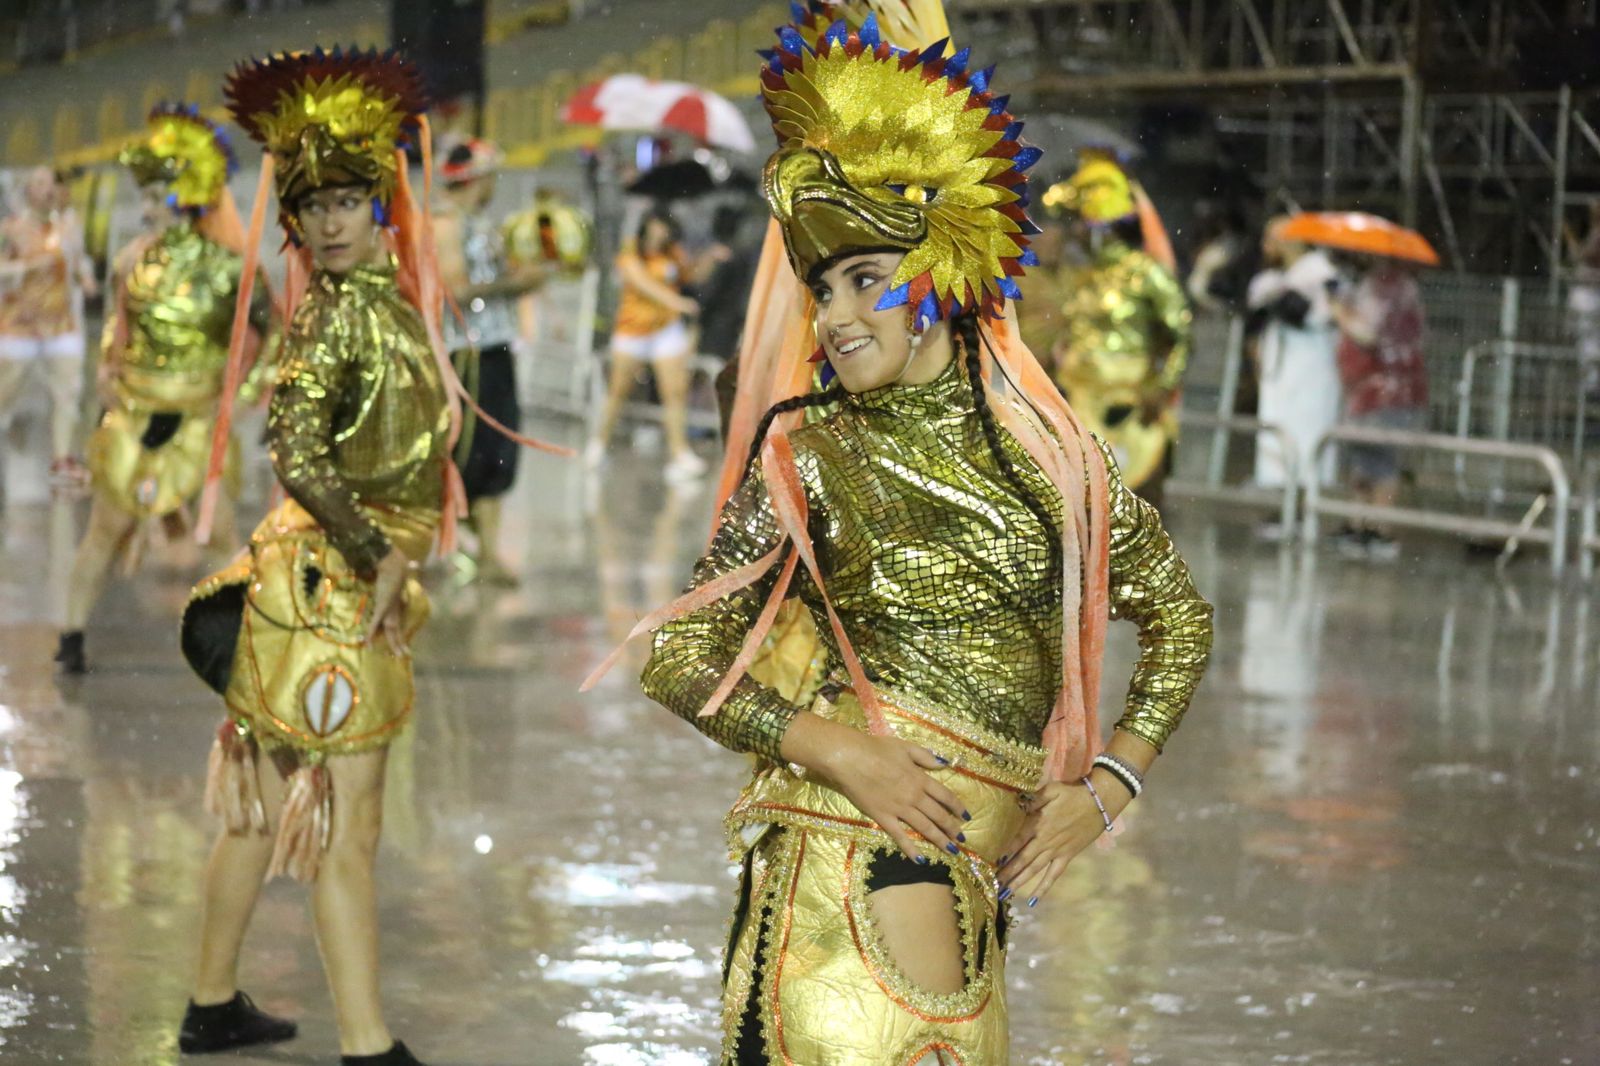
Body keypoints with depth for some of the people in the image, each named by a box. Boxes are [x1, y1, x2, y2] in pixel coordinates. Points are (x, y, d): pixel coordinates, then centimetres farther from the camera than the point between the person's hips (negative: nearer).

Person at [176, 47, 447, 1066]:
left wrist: (389, 566, 12)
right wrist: (377, 560, -18)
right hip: (326, 582, -8)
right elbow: (298, 457, -25)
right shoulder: (338, 313, -15)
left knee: (270, 804, 16)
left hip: (355, 580, 8)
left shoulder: (389, 303, 11)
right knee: (345, 824, -5)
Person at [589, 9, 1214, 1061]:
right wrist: (834, 748, -14)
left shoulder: (1048, 448, 9)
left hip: (983, 871, 4)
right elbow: (679, 654, 1)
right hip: (859, 846, -4)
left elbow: (1181, 615, 18)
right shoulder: (808, 454, 2)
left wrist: (1106, 786, 5)